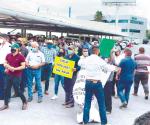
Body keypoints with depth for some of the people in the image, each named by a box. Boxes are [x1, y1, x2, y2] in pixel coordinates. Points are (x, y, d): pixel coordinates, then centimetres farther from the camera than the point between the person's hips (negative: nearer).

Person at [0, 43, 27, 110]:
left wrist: (14, 69, -21)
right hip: (8, 75, 6)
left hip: (17, 76, -6)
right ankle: (6, 104, 20)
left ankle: (24, 102, 19)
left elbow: (23, 66, -13)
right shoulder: (8, 55, 6)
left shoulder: (21, 57, -10)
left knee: (17, 90, -1)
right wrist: (7, 66, -6)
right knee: (7, 89, 8)